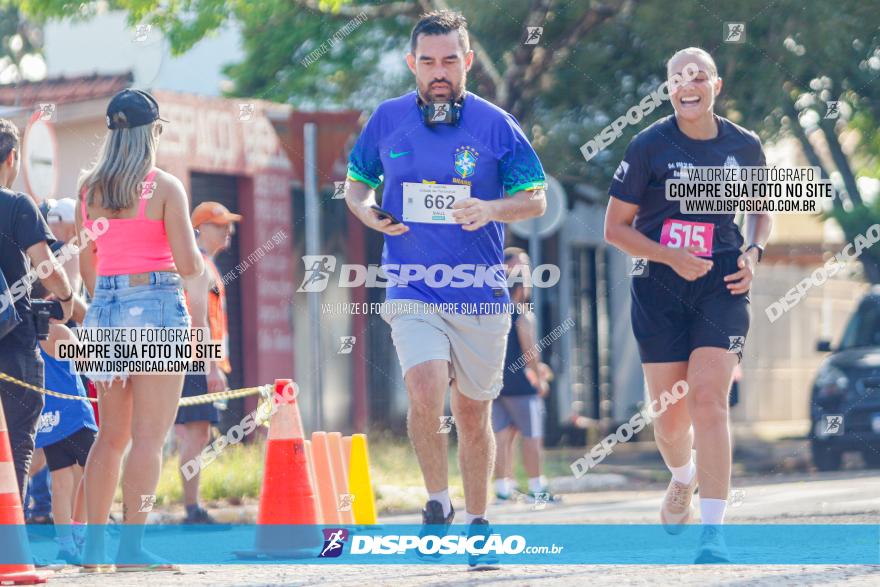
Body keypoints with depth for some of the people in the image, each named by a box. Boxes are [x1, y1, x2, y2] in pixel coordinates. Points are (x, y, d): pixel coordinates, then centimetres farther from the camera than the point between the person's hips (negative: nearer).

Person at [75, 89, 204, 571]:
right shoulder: (165, 187, -7)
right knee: (149, 436, -4)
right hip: (157, 306, -5)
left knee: (111, 435, 15)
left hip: (105, 312, 5)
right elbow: (188, 264, -11)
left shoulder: (89, 188, 7)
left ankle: (92, 545, 13)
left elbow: (86, 266, 13)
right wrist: (197, 261, 12)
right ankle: (131, 547, -11)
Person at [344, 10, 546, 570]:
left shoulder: (495, 124, -2)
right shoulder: (388, 120, 3)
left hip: (481, 295, 0)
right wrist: (368, 212, -6)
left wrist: (492, 209, -18)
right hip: (413, 292, 0)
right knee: (426, 393, -22)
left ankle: (477, 525, 28)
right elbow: (356, 182, 17)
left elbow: (536, 199, 2)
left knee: (474, 416, 9)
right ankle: (437, 503, 1)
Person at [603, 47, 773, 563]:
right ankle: (683, 479, 41)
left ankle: (714, 533, -17)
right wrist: (671, 257, -15)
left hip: (721, 287, 0)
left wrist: (754, 253, -1)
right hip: (660, 288, 0)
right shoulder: (649, 146, -4)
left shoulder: (745, 146, 3)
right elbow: (616, 227, -1)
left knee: (708, 399, -16)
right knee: (670, 414, 5)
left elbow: (762, 210, 19)